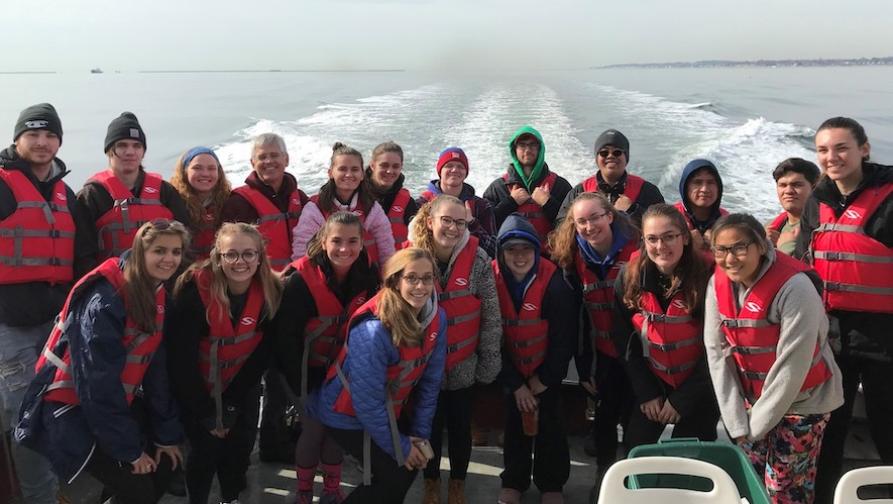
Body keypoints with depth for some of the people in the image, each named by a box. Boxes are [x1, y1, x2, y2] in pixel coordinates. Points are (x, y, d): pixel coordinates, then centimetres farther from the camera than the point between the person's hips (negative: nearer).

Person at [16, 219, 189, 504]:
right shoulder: (105, 301, -23)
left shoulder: (157, 296, 1)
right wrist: (129, 449, -19)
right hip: (70, 407, -8)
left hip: (119, 401, 8)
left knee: (168, 461, 5)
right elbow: (98, 381, -24)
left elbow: (156, 368, 3)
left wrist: (167, 434, 1)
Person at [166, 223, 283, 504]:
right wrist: (207, 413, -16)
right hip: (195, 387, -3)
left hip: (243, 386, 3)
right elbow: (181, 358, -22)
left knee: (240, 446, 7)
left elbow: (263, 353, -9)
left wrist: (231, 404, -10)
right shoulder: (195, 291, -29)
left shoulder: (271, 292, -18)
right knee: (205, 448, -5)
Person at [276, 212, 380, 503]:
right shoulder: (301, 280, -26)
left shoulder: (369, 275, -12)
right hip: (311, 369, -3)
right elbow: (287, 337, -20)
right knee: (314, 428, 1)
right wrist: (299, 384, -17)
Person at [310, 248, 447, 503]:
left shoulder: (437, 319, -12)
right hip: (348, 415, -6)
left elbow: (430, 381, -2)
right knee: (395, 475, -9)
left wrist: (420, 432, -2)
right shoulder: (373, 330, -32)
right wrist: (399, 447, -17)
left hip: (390, 411, 7)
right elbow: (367, 402, -27)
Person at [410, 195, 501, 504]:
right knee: (430, 424, 17)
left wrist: (489, 361, -6)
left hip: (464, 365, 0)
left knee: (461, 426, 15)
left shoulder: (477, 259, -14)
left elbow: (491, 316, -8)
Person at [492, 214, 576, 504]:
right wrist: (515, 383, -10)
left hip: (546, 368, -2)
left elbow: (564, 336, -15)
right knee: (514, 423, 15)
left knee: (549, 425, 8)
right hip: (511, 368, 2)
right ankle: (514, 480, 32)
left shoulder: (553, 281, -23)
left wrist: (544, 379, -10)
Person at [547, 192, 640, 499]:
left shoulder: (635, 252, -16)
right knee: (605, 414, 14)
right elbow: (576, 317, 0)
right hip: (603, 353, 3)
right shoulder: (574, 259, -4)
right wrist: (583, 367, 2)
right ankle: (604, 474, 34)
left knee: (634, 415, 7)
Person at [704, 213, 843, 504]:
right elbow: (717, 352, -5)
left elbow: (792, 364, -21)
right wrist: (736, 422, -8)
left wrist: (756, 423, -14)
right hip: (752, 398, 5)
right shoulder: (718, 284, -7)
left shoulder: (794, 286, -24)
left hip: (802, 401, -5)